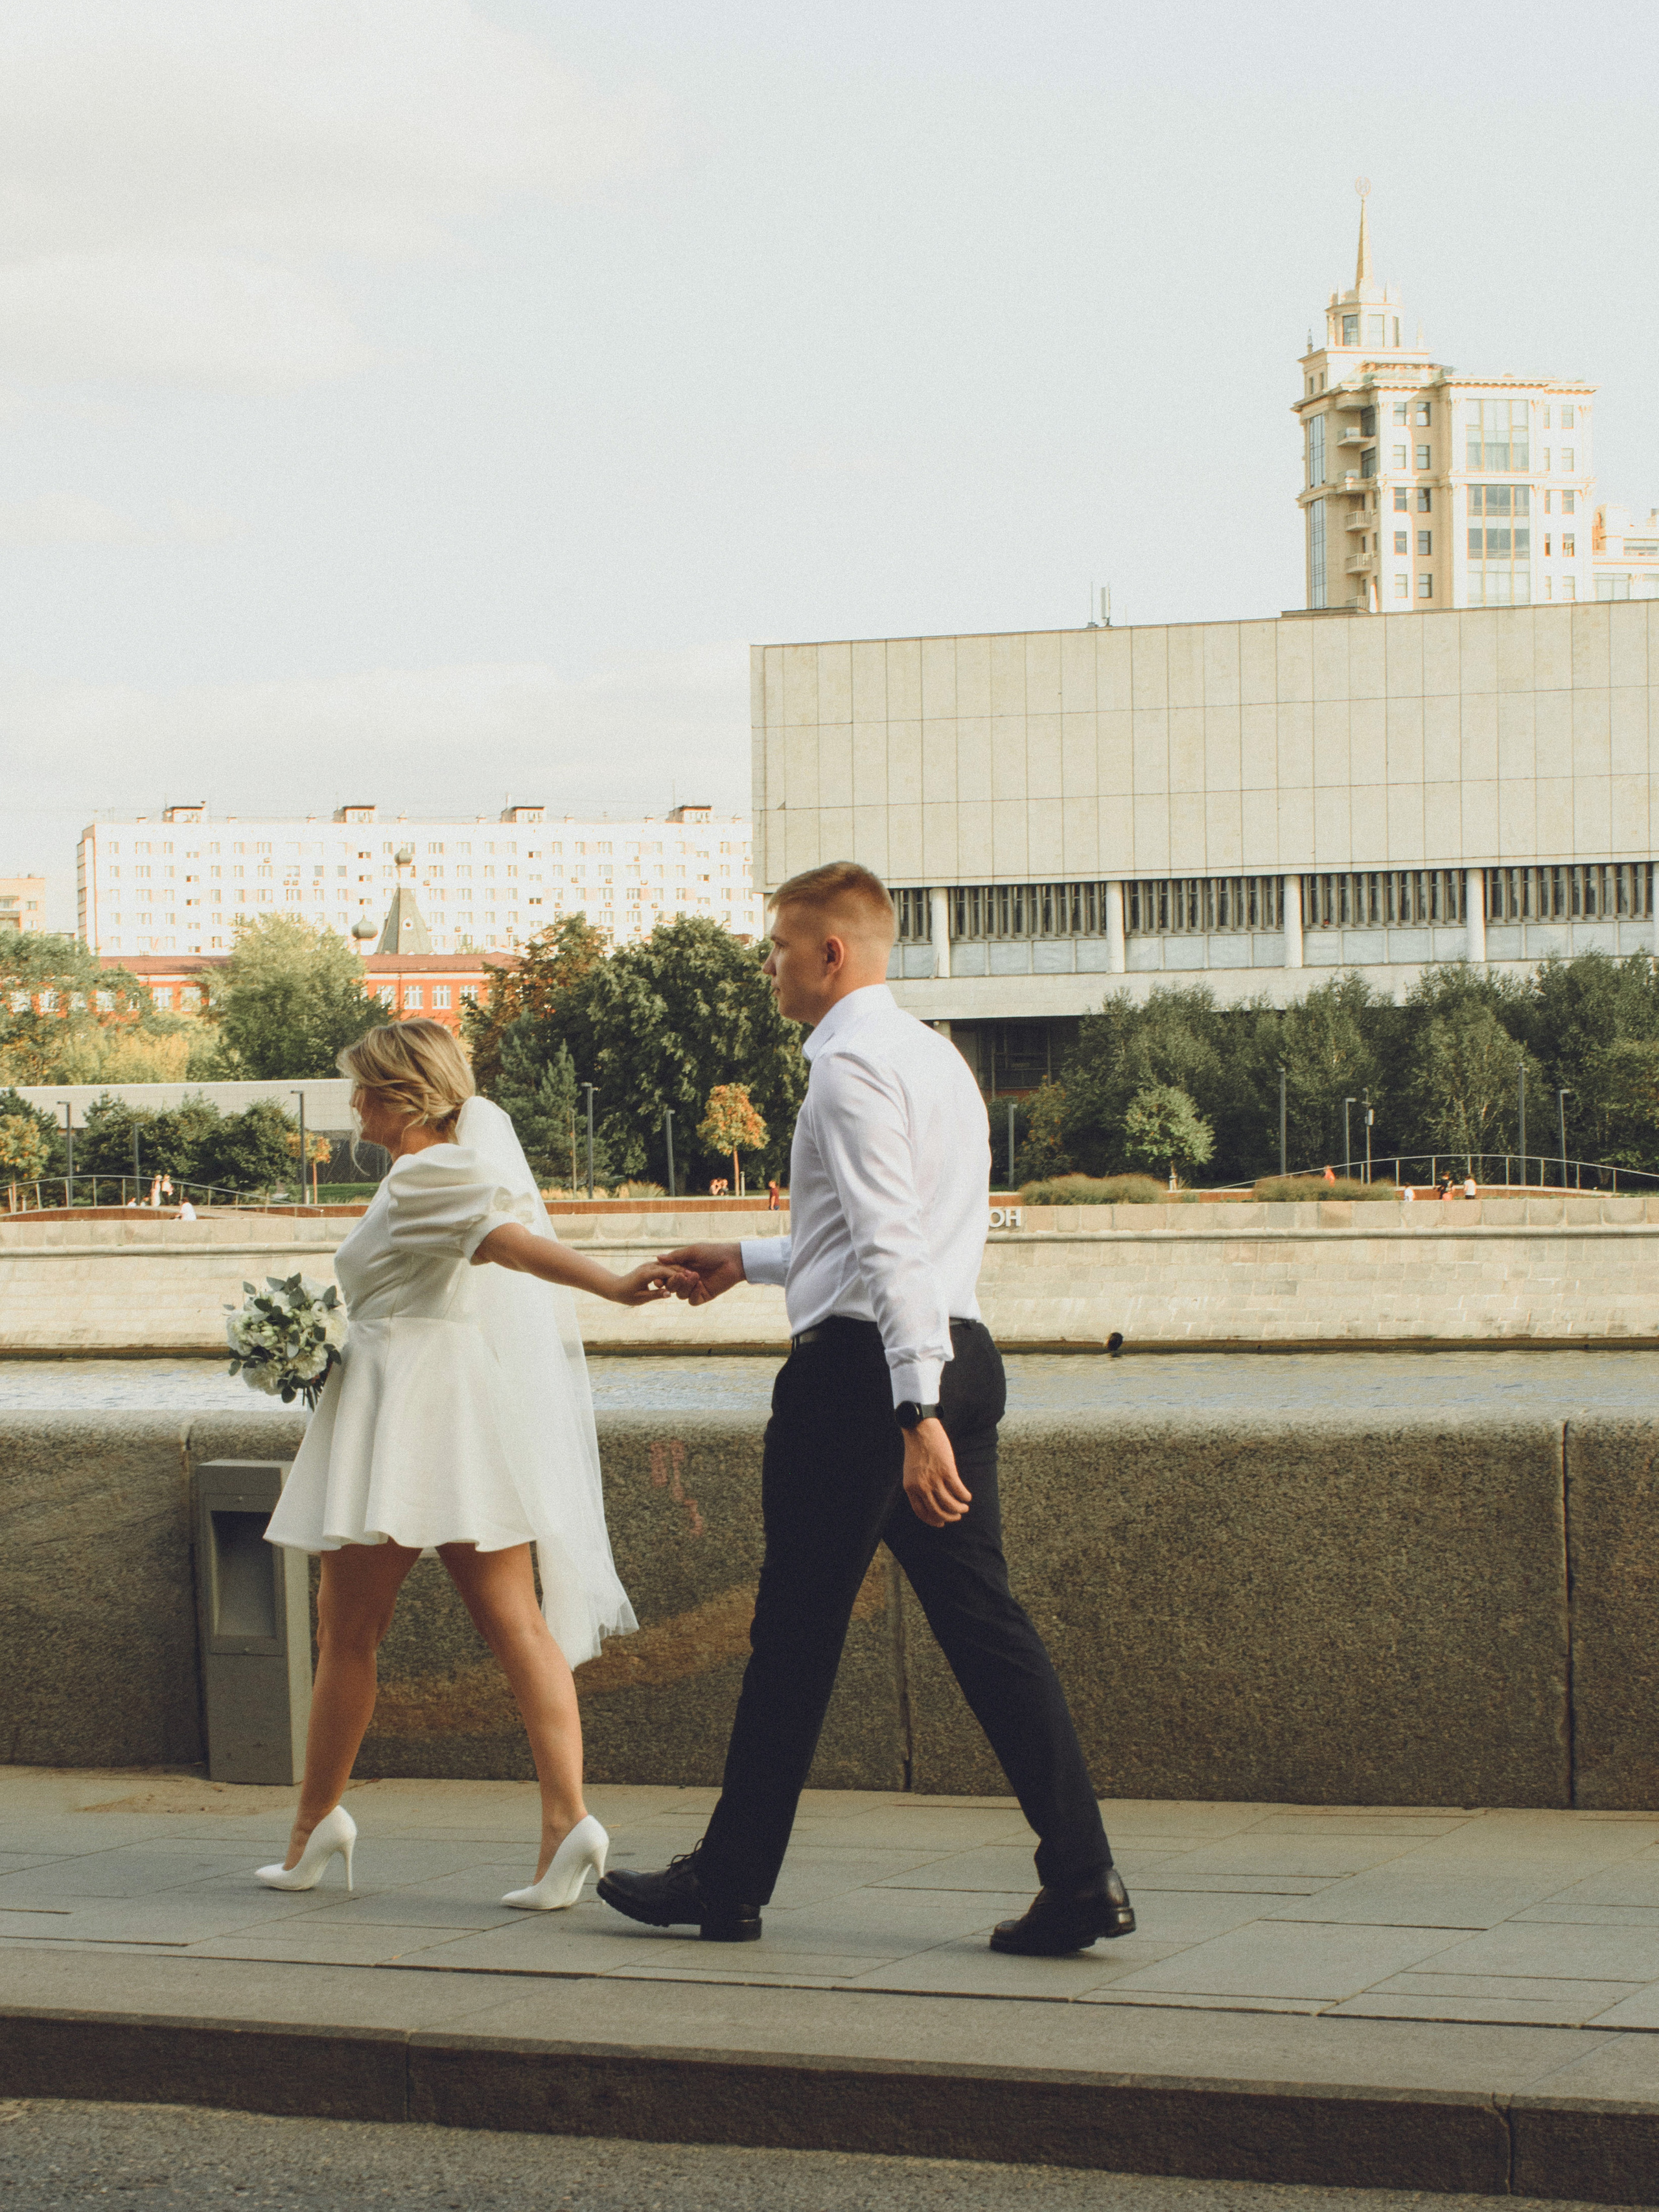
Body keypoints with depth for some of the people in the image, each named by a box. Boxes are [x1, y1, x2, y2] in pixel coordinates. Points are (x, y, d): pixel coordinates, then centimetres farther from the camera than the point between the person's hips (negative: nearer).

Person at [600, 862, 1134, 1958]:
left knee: (798, 1633, 3)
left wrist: (915, 1415, -25)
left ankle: (731, 1883, 14)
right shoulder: (937, 1057, 19)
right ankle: (1083, 1876, -5)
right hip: (963, 1355, 9)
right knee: (985, 1621, 4)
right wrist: (750, 1261, 37)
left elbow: (890, 1250, -20)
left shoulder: (852, 1064, -11)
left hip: (865, 1370, -9)